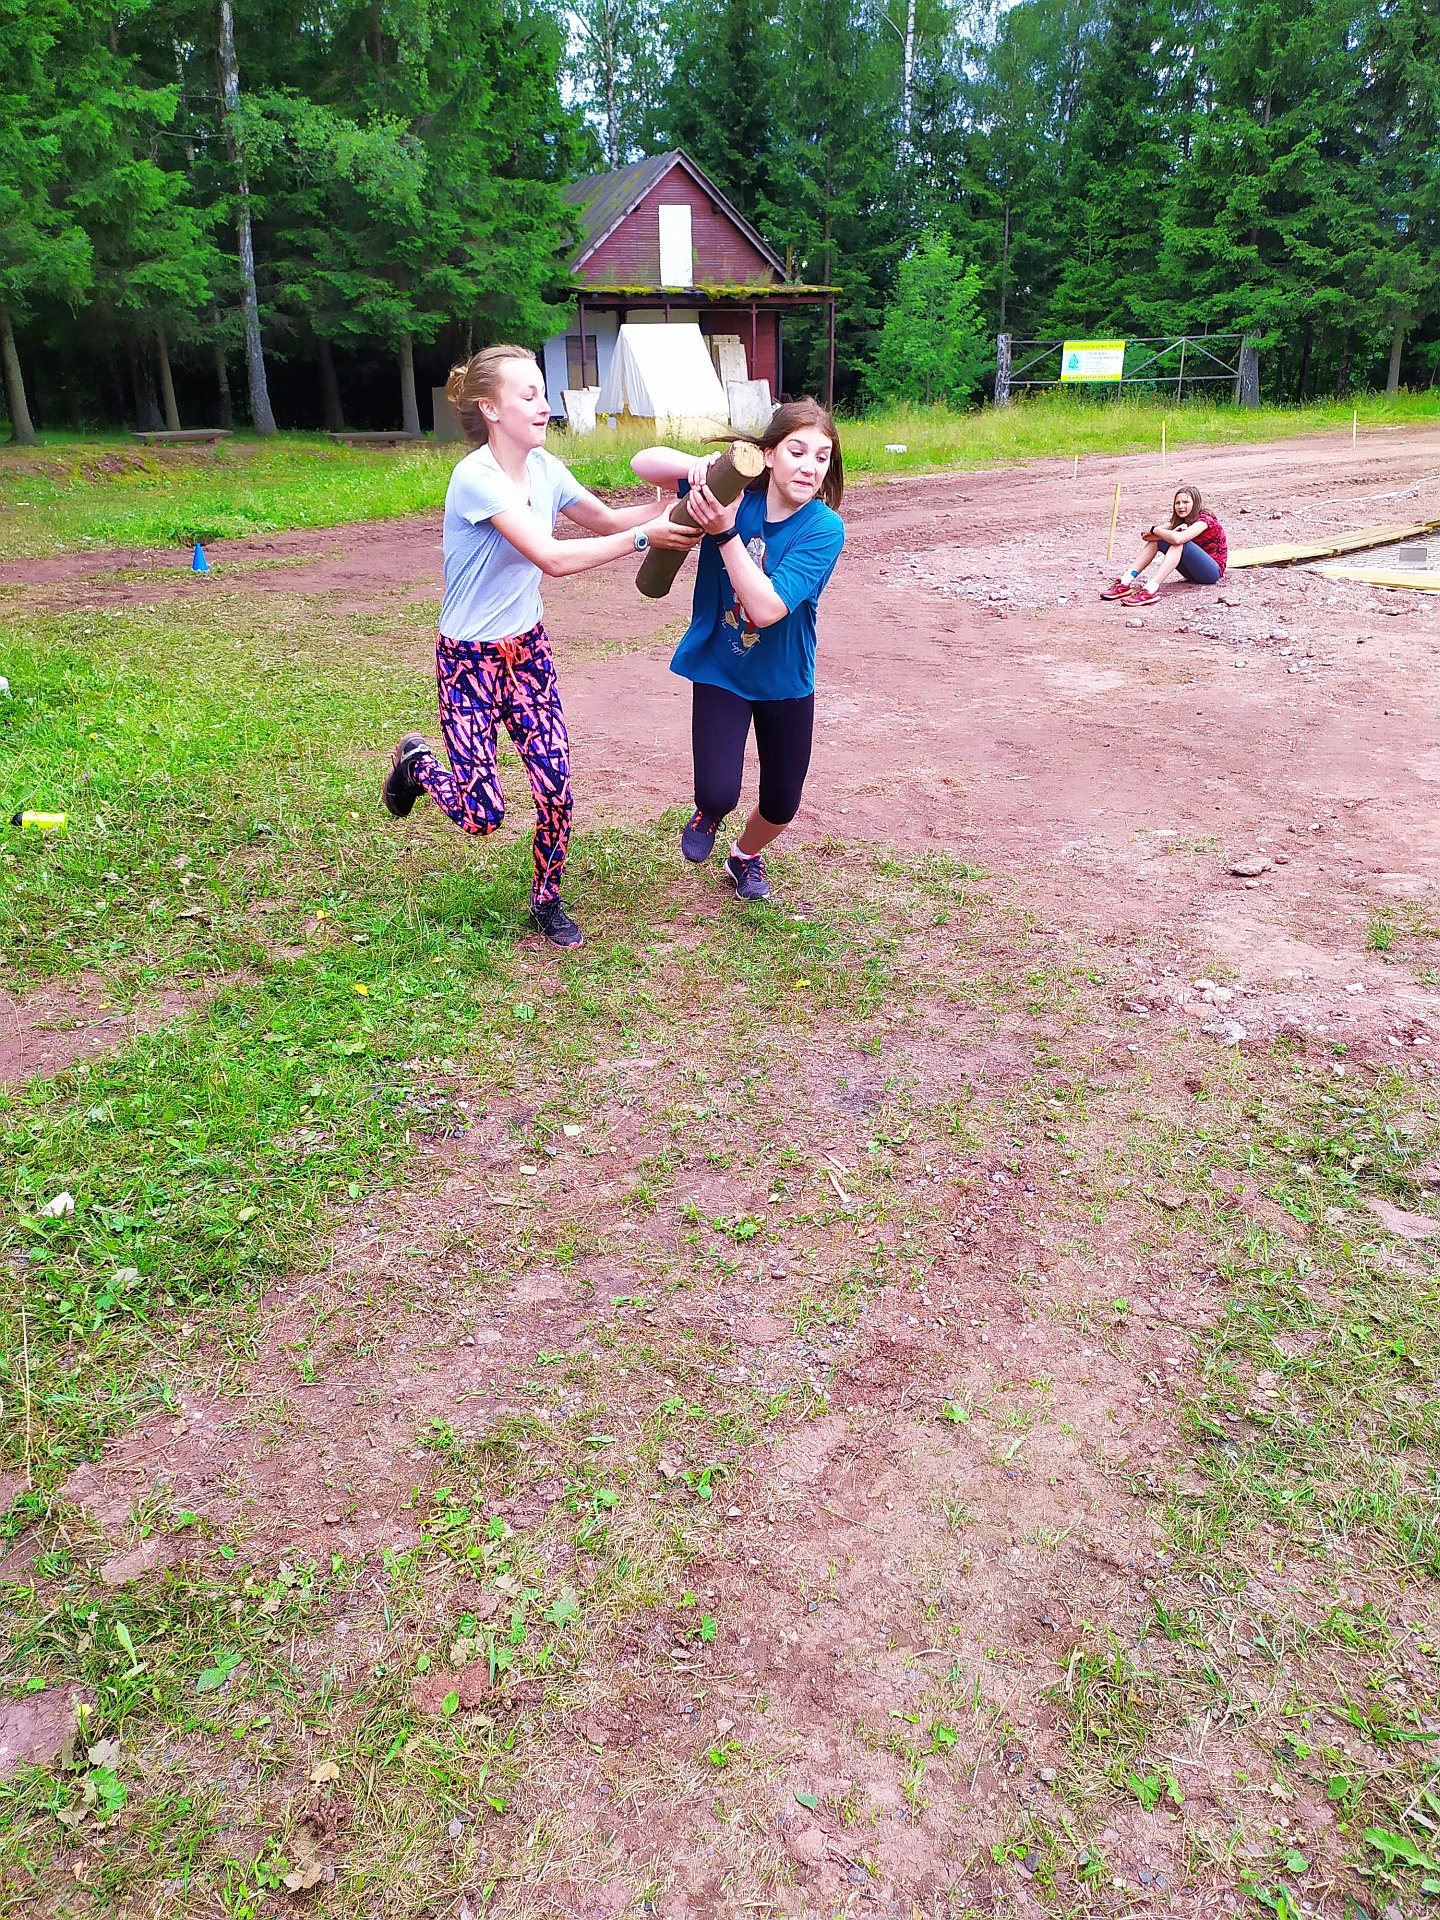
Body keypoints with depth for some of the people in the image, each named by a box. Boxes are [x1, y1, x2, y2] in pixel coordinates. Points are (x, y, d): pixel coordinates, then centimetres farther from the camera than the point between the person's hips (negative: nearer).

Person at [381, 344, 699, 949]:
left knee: (557, 791, 0)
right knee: (482, 816, -5)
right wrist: (644, 536, -29)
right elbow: (553, 558, -31)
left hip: (528, 649, 6)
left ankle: (547, 901, 24)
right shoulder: (475, 478, -24)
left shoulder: (544, 468, -1)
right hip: (469, 659, -6)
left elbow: (606, 520, 11)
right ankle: (417, 762, 28)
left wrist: (672, 507, -6)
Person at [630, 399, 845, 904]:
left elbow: (766, 608, -31)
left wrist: (726, 533, -37)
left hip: (784, 679, 1)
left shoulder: (824, 529, -21)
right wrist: (699, 466, -32)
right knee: (719, 794, -15)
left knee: (781, 804, 14)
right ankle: (708, 812, 26)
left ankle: (746, 854, 50)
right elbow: (644, 463, -13)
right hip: (720, 670, 0)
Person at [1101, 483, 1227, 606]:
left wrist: (1154, 530, -20)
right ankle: (1126, 582, -18)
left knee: (1180, 543, -32)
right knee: (1156, 539, -6)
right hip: (1193, 572, 7)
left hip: (1213, 572, -7)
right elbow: (1145, 535, -6)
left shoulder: (1204, 520, -16)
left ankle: (1151, 589, -46)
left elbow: (1178, 538, -36)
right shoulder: (1180, 521, 7)